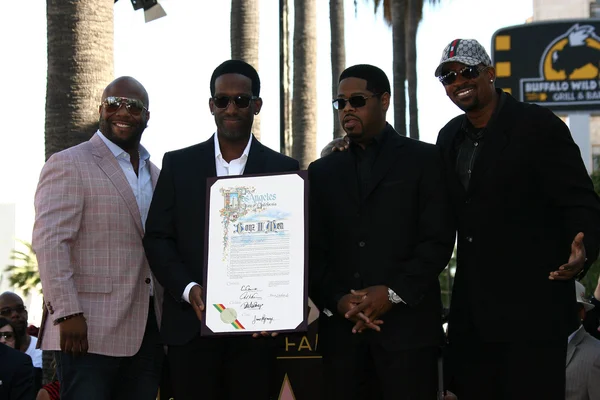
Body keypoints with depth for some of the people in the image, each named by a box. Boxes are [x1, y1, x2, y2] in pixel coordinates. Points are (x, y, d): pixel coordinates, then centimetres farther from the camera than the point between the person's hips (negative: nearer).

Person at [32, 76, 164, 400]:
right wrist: (68, 313, -20)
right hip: (91, 331, -6)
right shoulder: (68, 164, -3)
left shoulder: (155, 174, 19)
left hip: (148, 332, 6)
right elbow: (49, 242, -12)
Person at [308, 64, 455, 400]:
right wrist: (336, 300, -6)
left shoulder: (424, 159, 6)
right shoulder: (323, 171, 17)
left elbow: (438, 240, -2)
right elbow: (314, 250, 11)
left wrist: (393, 293, -13)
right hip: (342, 328, 3)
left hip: (407, 324, -3)